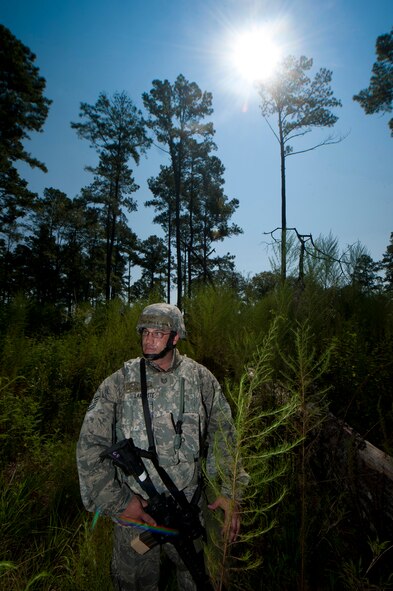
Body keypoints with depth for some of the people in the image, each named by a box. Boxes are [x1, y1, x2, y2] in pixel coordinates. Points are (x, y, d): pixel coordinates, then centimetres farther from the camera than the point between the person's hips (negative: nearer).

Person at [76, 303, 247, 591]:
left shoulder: (200, 378, -8)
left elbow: (223, 436, 0)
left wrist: (231, 491, -5)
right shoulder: (119, 383, -12)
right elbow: (90, 445, -10)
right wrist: (119, 502, -12)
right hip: (134, 506, -1)